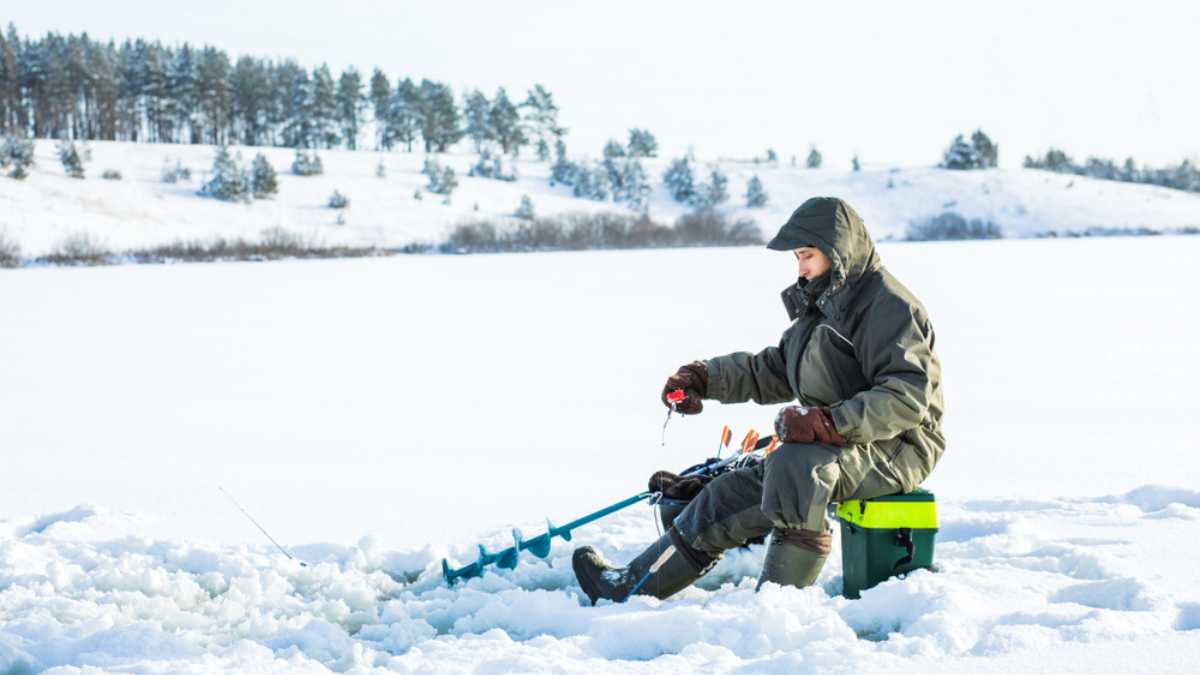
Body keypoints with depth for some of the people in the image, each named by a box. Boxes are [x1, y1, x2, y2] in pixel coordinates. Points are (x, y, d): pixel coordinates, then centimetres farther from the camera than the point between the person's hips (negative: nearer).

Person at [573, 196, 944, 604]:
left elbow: (908, 396, -25)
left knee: (795, 463, -35)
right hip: (839, 448, 9)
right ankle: (633, 585, 5)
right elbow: (774, 369, 22)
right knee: (732, 494, 0)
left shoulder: (890, 307, -14)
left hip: (898, 449, -9)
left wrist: (829, 423, -33)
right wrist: (703, 378, 10)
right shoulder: (822, 305, 18)